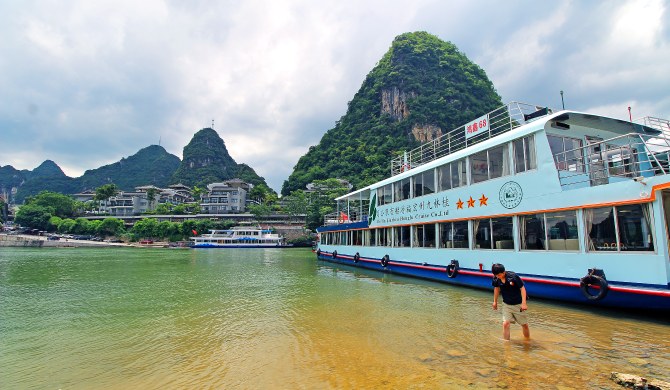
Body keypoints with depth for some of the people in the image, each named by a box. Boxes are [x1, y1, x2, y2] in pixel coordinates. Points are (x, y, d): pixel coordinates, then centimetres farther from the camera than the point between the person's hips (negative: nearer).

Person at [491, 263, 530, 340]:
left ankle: (528, 340, 37)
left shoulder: (513, 276, -26)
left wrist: (524, 303, -18)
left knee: (524, 324, 12)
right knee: (505, 323, -10)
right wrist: (495, 301, 14)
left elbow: (522, 288, -16)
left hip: (518, 304, -2)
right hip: (506, 304, 2)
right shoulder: (496, 278, -14)